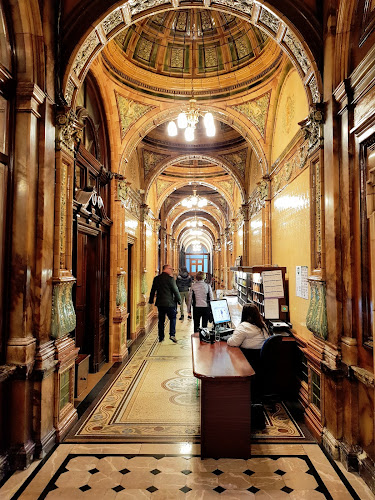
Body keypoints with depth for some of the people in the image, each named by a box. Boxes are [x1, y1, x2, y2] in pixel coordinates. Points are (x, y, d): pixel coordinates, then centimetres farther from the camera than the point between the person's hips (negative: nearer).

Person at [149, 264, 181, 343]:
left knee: (161, 320, 12)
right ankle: (172, 335, -1)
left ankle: (161, 337, 16)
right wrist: (179, 300, 3)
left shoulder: (156, 278, 5)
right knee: (172, 318, 10)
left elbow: (153, 290, 12)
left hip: (159, 303, 5)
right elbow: (175, 290, -9)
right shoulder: (170, 278, -11)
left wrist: (151, 300, 23)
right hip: (169, 303, -5)